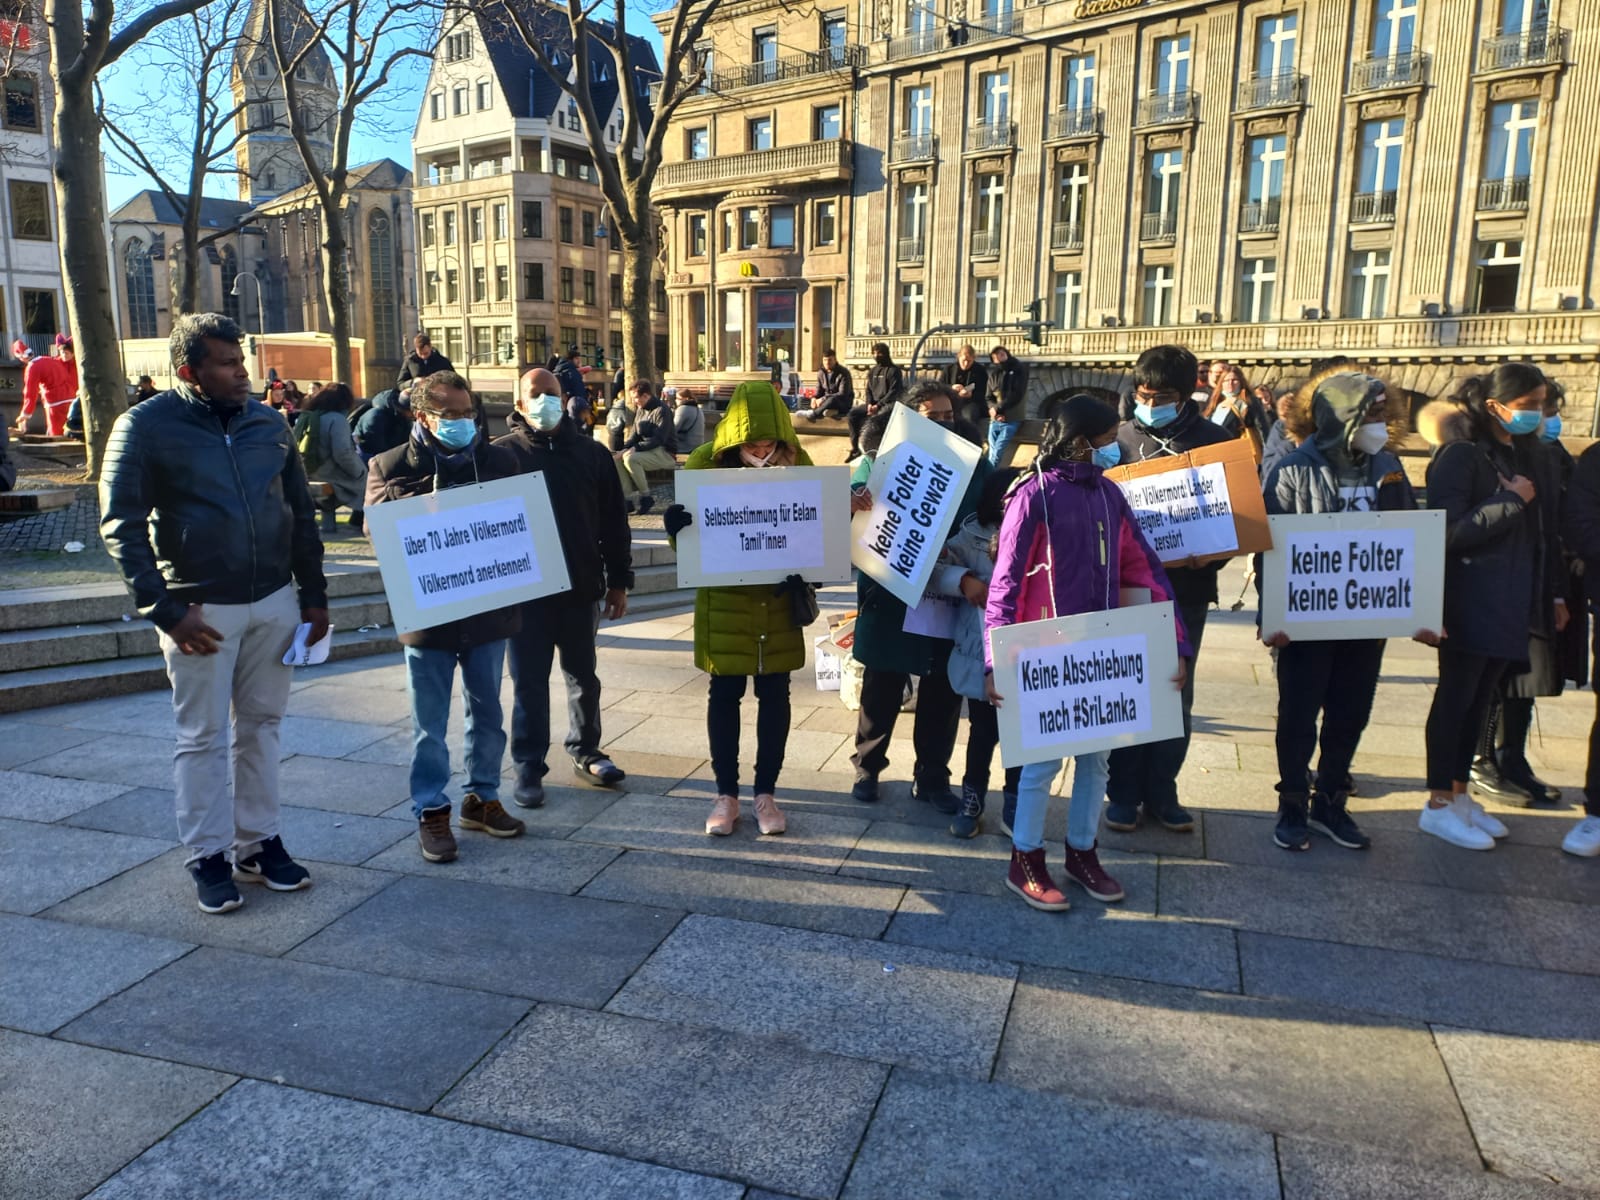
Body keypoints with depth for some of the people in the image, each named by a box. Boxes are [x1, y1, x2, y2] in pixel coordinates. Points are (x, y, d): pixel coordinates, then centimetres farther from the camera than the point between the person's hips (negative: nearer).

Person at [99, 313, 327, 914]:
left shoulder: (268, 424, 6)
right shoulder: (146, 426, -6)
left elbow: (301, 512, 12)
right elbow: (121, 526, -9)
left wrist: (314, 594, 9)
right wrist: (167, 612, -14)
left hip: (274, 602, 4)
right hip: (201, 609, -4)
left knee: (261, 725, 12)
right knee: (203, 737, 5)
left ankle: (258, 843, 25)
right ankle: (208, 857, 17)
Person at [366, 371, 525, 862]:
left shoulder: (498, 460, 5)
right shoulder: (391, 466, -2)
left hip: (490, 608, 3)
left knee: (487, 714, 15)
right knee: (429, 724, 7)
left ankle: (482, 797, 30)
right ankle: (431, 812, 19)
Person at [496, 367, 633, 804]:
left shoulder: (591, 452, 5)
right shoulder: (504, 454, -2)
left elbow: (614, 521, 7)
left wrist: (618, 580, 4)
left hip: (581, 587, 2)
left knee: (583, 676, 14)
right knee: (529, 682, 4)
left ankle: (586, 752, 29)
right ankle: (529, 767, 14)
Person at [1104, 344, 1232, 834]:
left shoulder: (1213, 440, 1)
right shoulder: (1119, 439, 0)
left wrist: (1212, 556, -16)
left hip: (1187, 587, 1)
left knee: (1176, 694, 10)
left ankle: (1162, 792, 23)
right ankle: (1124, 793, 18)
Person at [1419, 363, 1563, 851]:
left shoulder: (1530, 456, 12)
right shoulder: (1461, 455, -11)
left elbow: (1545, 531, 16)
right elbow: (1449, 531, -17)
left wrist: (1554, 592, 14)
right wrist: (1510, 501, -16)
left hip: (1513, 601, 7)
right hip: (1470, 600, -7)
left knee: (1480, 697, 12)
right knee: (1456, 695, -1)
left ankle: (1458, 792, 23)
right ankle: (1438, 805, 7)